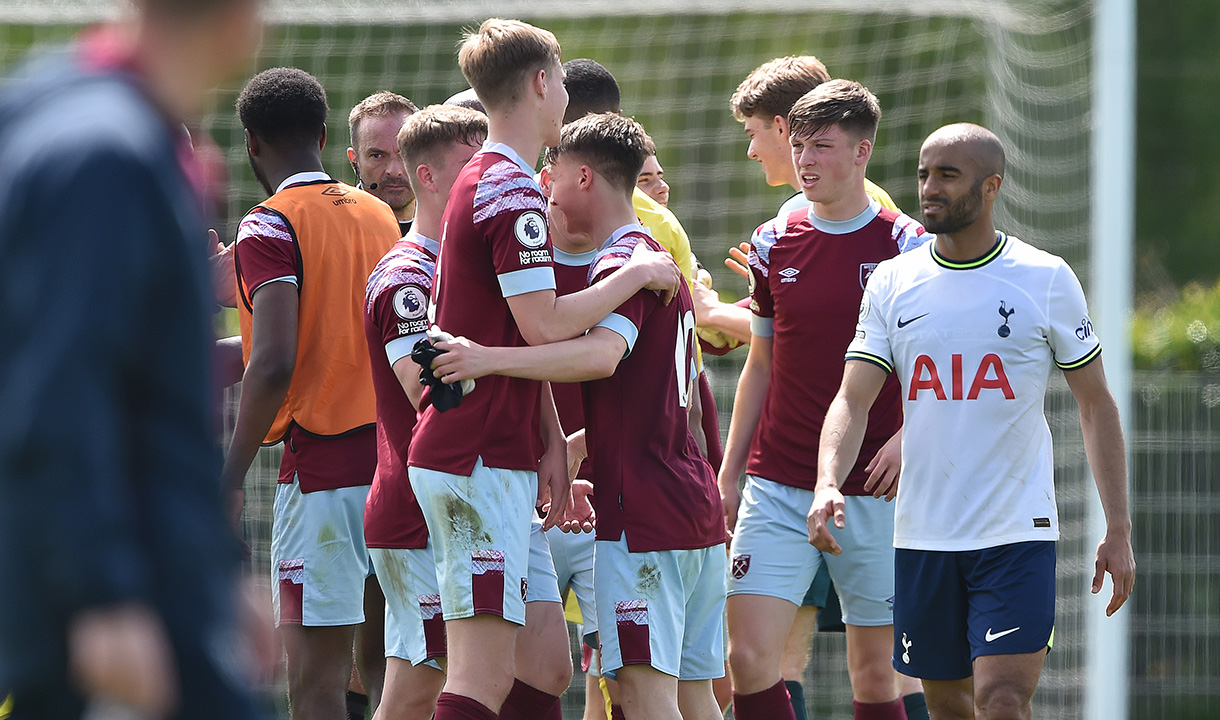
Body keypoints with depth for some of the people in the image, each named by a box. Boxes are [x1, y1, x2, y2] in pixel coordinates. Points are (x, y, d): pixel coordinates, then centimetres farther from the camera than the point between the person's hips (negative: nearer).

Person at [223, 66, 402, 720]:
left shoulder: (270, 226, -8)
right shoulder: (378, 216, 14)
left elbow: (274, 365, -18)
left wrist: (231, 474, -13)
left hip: (322, 464, -7)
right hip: (396, 457, 7)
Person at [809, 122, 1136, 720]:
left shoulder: (1048, 280, -2)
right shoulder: (892, 283, 5)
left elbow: (1096, 404, 5)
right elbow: (852, 399, 0)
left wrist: (1118, 530, 0)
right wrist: (827, 484, -20)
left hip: (1017, 535, -3)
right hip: (922, 533, 4)